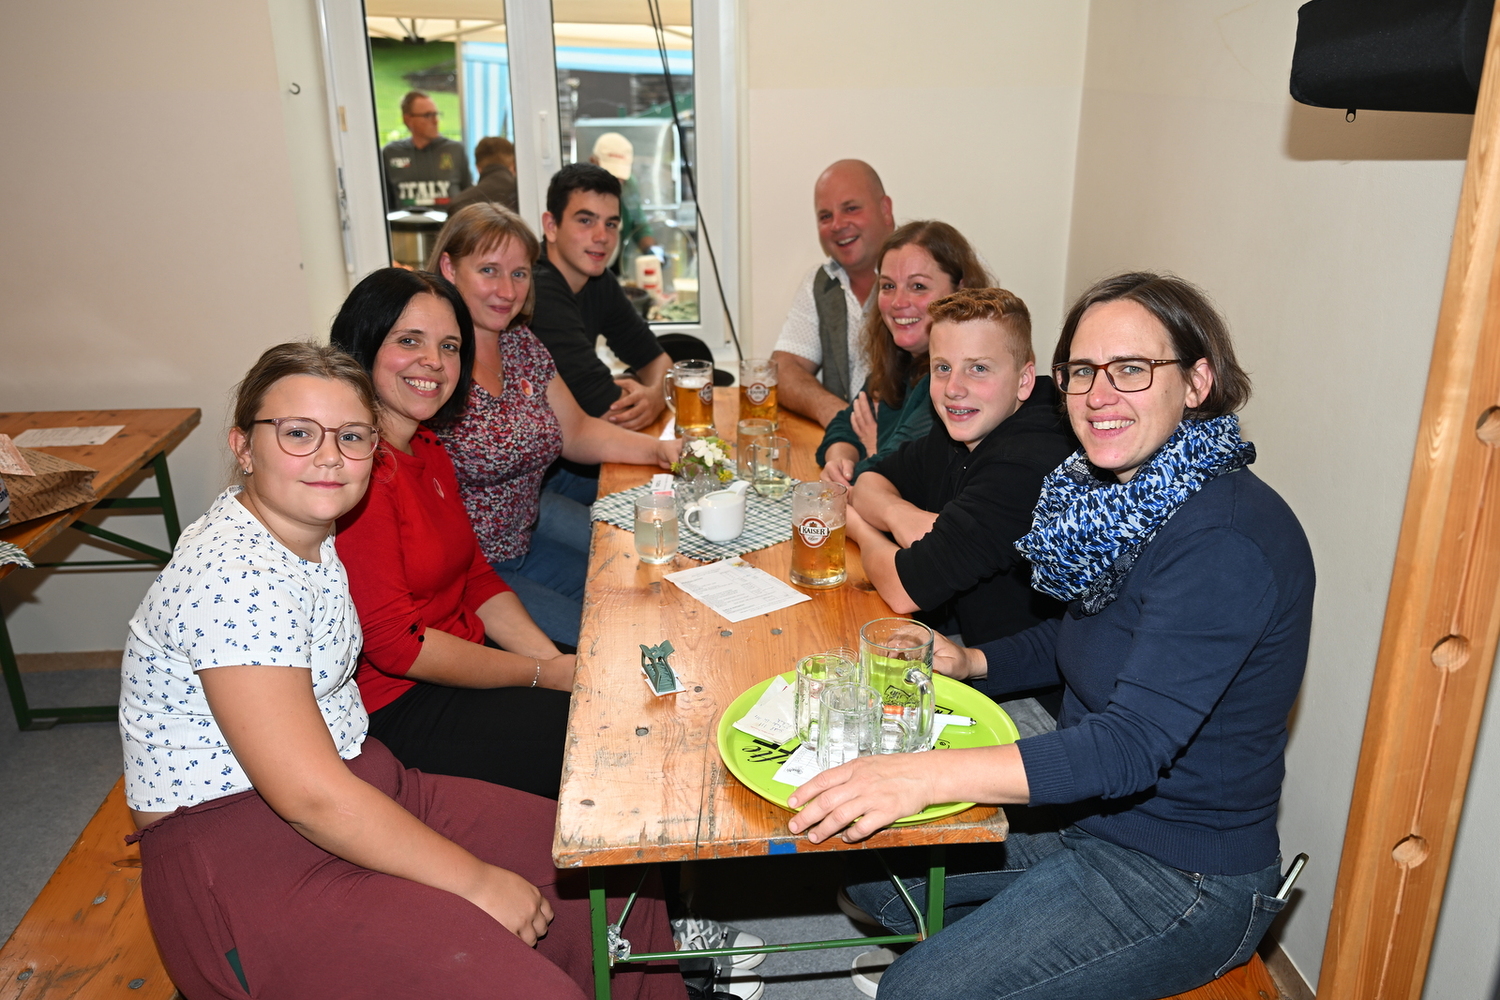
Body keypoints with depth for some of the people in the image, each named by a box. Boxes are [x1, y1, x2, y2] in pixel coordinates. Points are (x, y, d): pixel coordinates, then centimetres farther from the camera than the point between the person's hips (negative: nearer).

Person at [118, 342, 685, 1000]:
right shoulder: (231, 577, -23)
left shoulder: (309, 533, 6)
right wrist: (476, 881, -19)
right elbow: (312, 799, -25)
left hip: (356, 786, 9)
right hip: (242, 860, -9)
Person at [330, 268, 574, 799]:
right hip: (393, 709, -9)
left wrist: (556, 661, -5)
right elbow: (394, 643, -22)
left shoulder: (426, 448, 9)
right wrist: (541, 675, -15)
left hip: (464, 663, 9)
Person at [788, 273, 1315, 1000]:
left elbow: (1134, 744, -34)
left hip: (1184, 878, -8)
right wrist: (971, 662, 0)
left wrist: (927, 775, -41)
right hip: (1087, 821, 8)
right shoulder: (1123, 496, 0)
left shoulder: (1226, 540, -27)